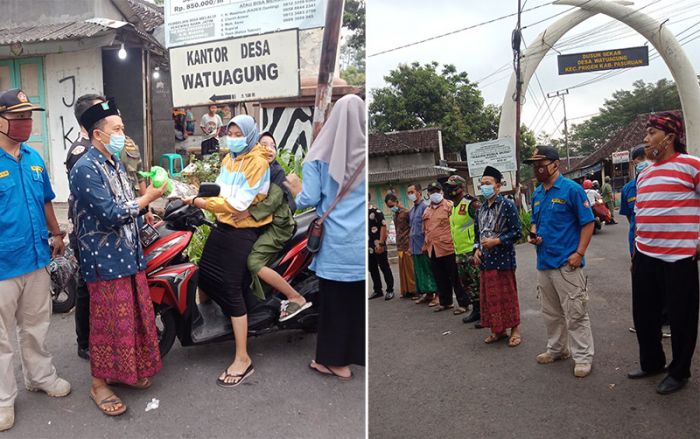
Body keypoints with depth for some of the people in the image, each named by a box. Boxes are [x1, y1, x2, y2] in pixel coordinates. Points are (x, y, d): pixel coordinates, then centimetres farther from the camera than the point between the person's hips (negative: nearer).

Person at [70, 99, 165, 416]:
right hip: (106, 260, -9)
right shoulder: (86, 169, -16)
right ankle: (99, 384, 17)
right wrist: (147, 198, -15)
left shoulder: (115, 164, 14)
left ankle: (125, 370, 32)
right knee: (108, 322, 1)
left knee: (134, 316, 15)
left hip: (129, 256, 9)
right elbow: (110, 214, -22)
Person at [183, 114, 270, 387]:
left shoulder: (257, 161, -12)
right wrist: (199, 199, -8)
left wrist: (202, 202, -21)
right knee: (204, 276, 10)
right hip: (223, 225, 8)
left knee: (232, 289, -10)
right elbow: (219, 190, 9)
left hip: (244, 230, -8)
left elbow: (238, 203, -20)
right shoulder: (229, 158, 16)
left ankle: (243, 359, -4)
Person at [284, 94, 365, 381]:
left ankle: (336, 360, 23)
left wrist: (297, 190, 13)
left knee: (334, 299, 11)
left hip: (335, 242, -1)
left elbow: (309, 200, -8)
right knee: (359, 298, 13)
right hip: (362, 243, 1)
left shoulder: (319, 155, -4)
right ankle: (356, 354, 26)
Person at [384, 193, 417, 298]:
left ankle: (414, 290, 7)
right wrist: (398, 246, 16)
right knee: (403, 270, 10)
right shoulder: (395, 215, 15)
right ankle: (406, 291, 17)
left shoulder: (406, 212, -11)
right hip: (400, 247, 8)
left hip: (408, 247, -7)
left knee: (411, 270, -2)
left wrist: (411, 246, -15)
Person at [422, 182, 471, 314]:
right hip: (433, 250, 7)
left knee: (455, 278, 1)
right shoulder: (427, 211, 15)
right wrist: (427, 245, 19)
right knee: (440, 278, 15)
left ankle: (463, 303, 11)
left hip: (447, 248, -6)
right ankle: (445, 302, 29)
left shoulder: (449, 206, -6)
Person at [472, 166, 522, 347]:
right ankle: (497, 330, 24)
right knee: (490, 296, 11)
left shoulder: (507, 205, -8)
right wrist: (477, 249, 3)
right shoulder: (481, 209, 12)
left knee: (507, 296, 2)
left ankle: (515, 330, 17)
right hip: (485, 260, 6)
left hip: (503, 259, -6)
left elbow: (517, 232, -12)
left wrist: (495, 241, -17)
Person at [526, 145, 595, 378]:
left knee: (575, 313, 0)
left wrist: (579, 253, -16)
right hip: (544, 262, 7)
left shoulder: (572, 189, -9)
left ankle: (583, 357, 12)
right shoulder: (537, 194, 11)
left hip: (567, 263, -7)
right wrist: (533, 234, 0)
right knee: (551, 312, 18)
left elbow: (588, 223, -9)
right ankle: (557, 349, 33)